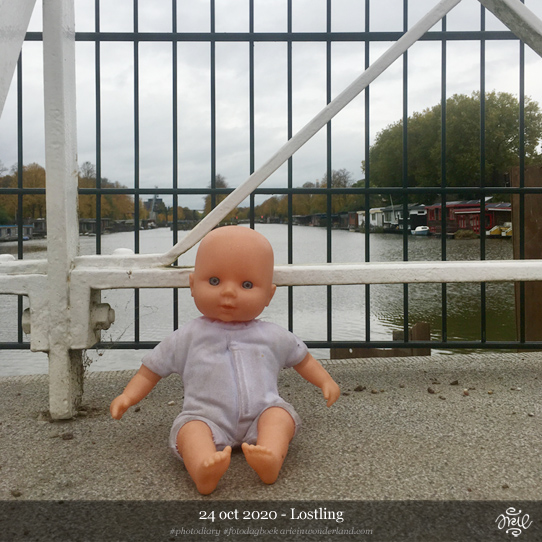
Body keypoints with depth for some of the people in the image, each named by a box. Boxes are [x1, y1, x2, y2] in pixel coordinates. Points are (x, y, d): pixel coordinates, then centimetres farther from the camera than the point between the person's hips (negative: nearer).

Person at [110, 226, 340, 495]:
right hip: (208, 419, -1)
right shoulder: (188, 337, 8)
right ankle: (203, 469, -56)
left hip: (261, 414, 2)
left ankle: (271, 457, -52)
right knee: (189, 427, -30)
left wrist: (325, 382, 16)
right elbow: (152, 369, 13)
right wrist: (128, 396, 1)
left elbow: (302, 358, 26)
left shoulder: (272, 336, 11)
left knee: (280, 412, -27)